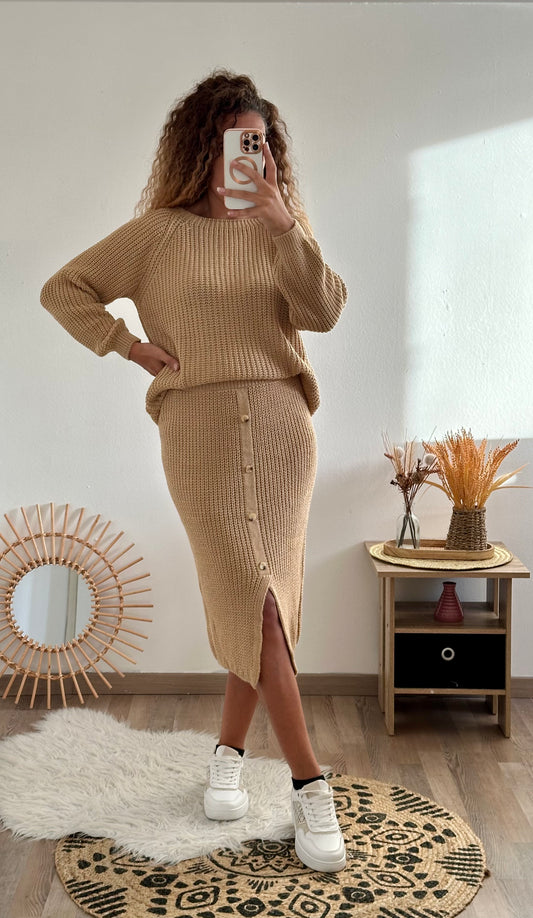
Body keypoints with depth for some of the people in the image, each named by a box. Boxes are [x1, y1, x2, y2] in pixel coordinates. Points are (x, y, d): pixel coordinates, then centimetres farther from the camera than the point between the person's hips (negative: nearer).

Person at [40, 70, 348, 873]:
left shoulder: (280, 226, 14)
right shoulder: (161, 230, 7)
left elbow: (324, 312, -3)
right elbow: (62, 288, 11)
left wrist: (285, 224, -11)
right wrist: (129, 346, 1)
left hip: (281, 425, 3)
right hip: (199, 428, -3)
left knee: (261, 601, 5)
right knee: (255, 601, -8)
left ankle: (229, 752, 26)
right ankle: (310, 787, -2)